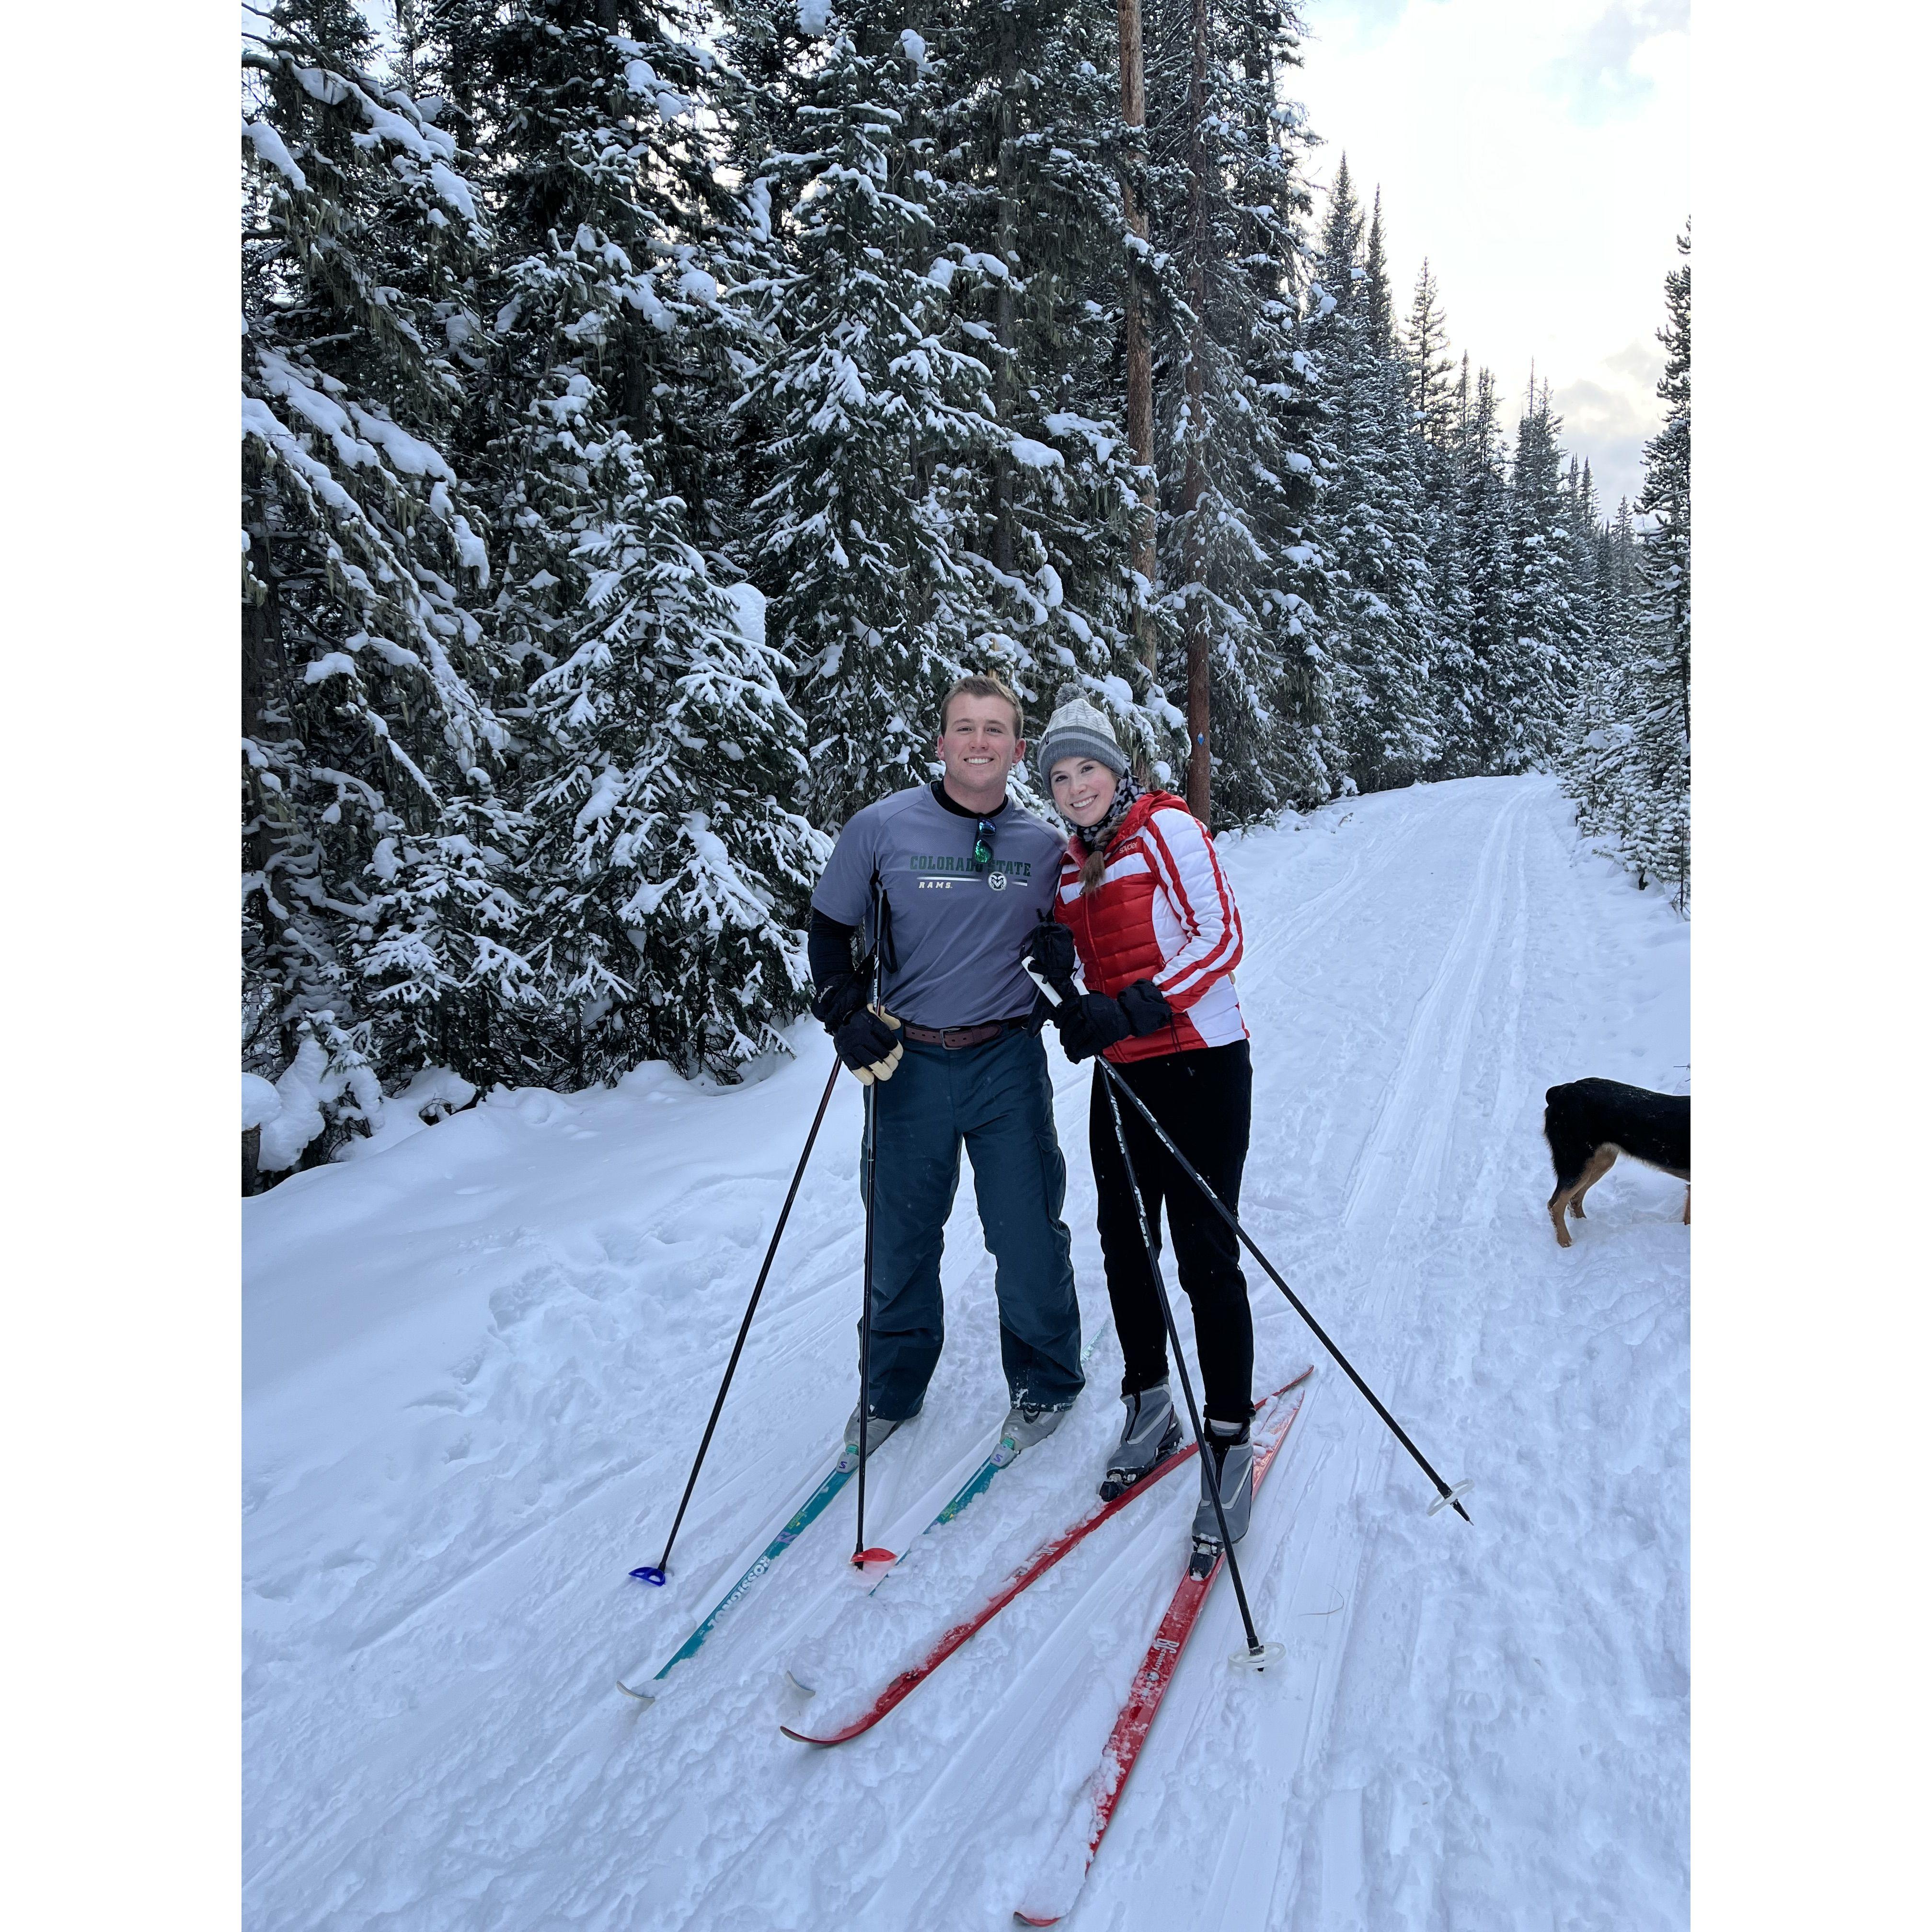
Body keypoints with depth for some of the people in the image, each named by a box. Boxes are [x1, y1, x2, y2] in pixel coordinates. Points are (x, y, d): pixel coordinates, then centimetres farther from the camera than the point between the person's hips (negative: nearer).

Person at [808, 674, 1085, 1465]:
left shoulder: (1043, 846, 1)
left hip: (1008, 1062, 1)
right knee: (900, 1236, 11)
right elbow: (828, 929, 4)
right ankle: (894, 1386, 34)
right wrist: (846, 1014, -9)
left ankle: (1044, 1383, 29)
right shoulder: (881, 828, -6)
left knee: (1027, 1236, 4)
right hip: (909, 1063, 0)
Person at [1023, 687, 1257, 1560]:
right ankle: (1149, 1407, 29)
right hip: (1120, 1075, 7)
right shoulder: (1071, 866, 13)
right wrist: (1055, 967, -7)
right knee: (1125, 1245, 11)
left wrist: (1131, 1011, -24)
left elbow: (1220, 938, -15)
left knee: (1204, 1253, -5)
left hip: (1200, 1067, -6)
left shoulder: (1167, 828, -7)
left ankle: (1229, 1440, 8)